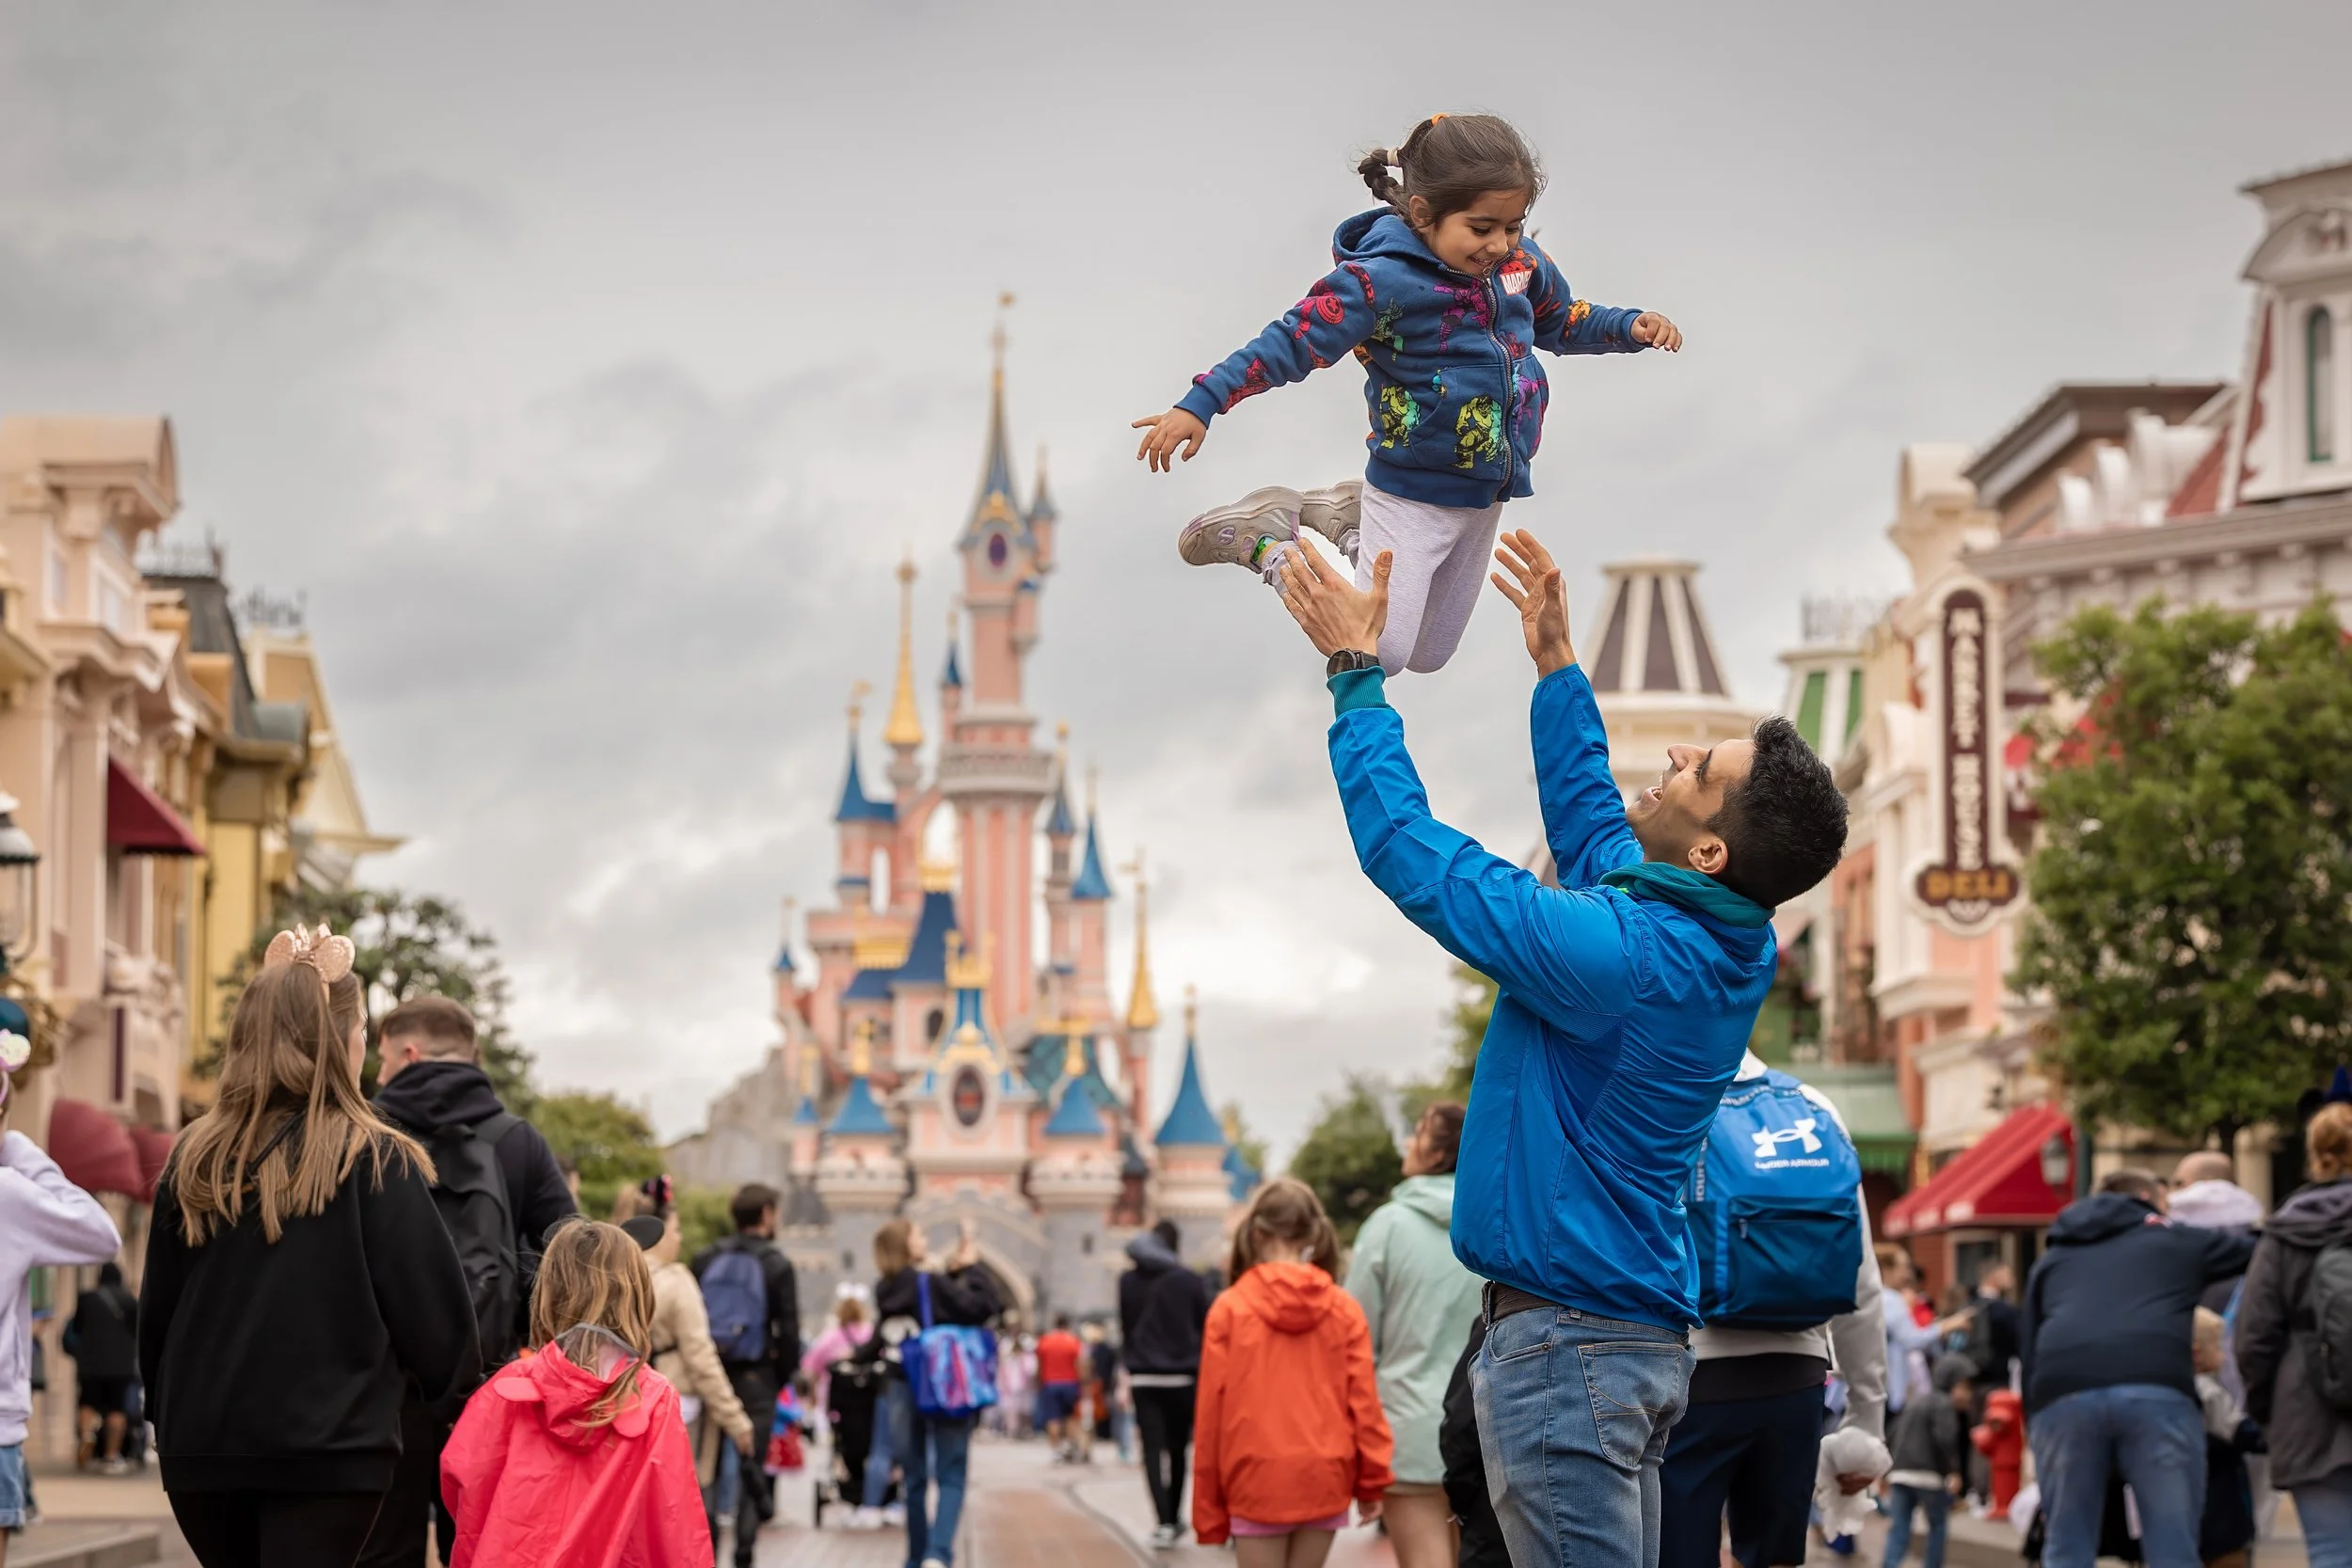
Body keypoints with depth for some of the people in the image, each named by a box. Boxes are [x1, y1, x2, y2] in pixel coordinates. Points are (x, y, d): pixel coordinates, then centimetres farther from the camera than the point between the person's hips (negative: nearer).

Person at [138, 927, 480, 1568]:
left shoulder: (194, 1160, 5)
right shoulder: (375, 1161, -7)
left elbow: (157, 1307, 11)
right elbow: (430, 1300, -4)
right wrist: (456, 1385, 16)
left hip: (200, 1447, 5)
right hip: (328, 1444, -5)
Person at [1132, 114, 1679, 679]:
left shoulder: (1520, 261, -4)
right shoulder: (1383, 280, -24)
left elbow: (1561, 322, 16)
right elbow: (1291, 342, -24)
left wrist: (1630, 328, 0)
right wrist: (1200, 405, -31)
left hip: (1486, 496, 7)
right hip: (1412, 496, -7)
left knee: (1429, 656, 19)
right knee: (1378, 656, -5)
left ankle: (1342, 515, 36)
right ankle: (1263, 538, 13)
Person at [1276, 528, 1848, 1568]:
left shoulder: (1620, 953, -22)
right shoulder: (1725, 946, 5)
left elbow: (1409, 850, -17)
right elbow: (1589, 827, 25)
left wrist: (1356, 669, -7)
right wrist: (1556, 663, 28)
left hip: (1563, 1339, -10)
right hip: (1642, 1335, 10)